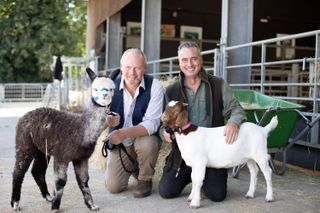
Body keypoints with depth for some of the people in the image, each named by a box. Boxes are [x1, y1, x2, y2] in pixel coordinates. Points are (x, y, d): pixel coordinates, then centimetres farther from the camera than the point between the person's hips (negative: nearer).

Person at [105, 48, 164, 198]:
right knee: (113, 187, -4)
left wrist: (125, 133, -43)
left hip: (145, 138, -2)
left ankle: (145, 179, -5)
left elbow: (152, 123, -27)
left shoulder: (154, 86, -20)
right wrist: (107, 121, -36)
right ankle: (132, 167, 29)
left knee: (146, 144, -37)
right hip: (119, 142, 3)